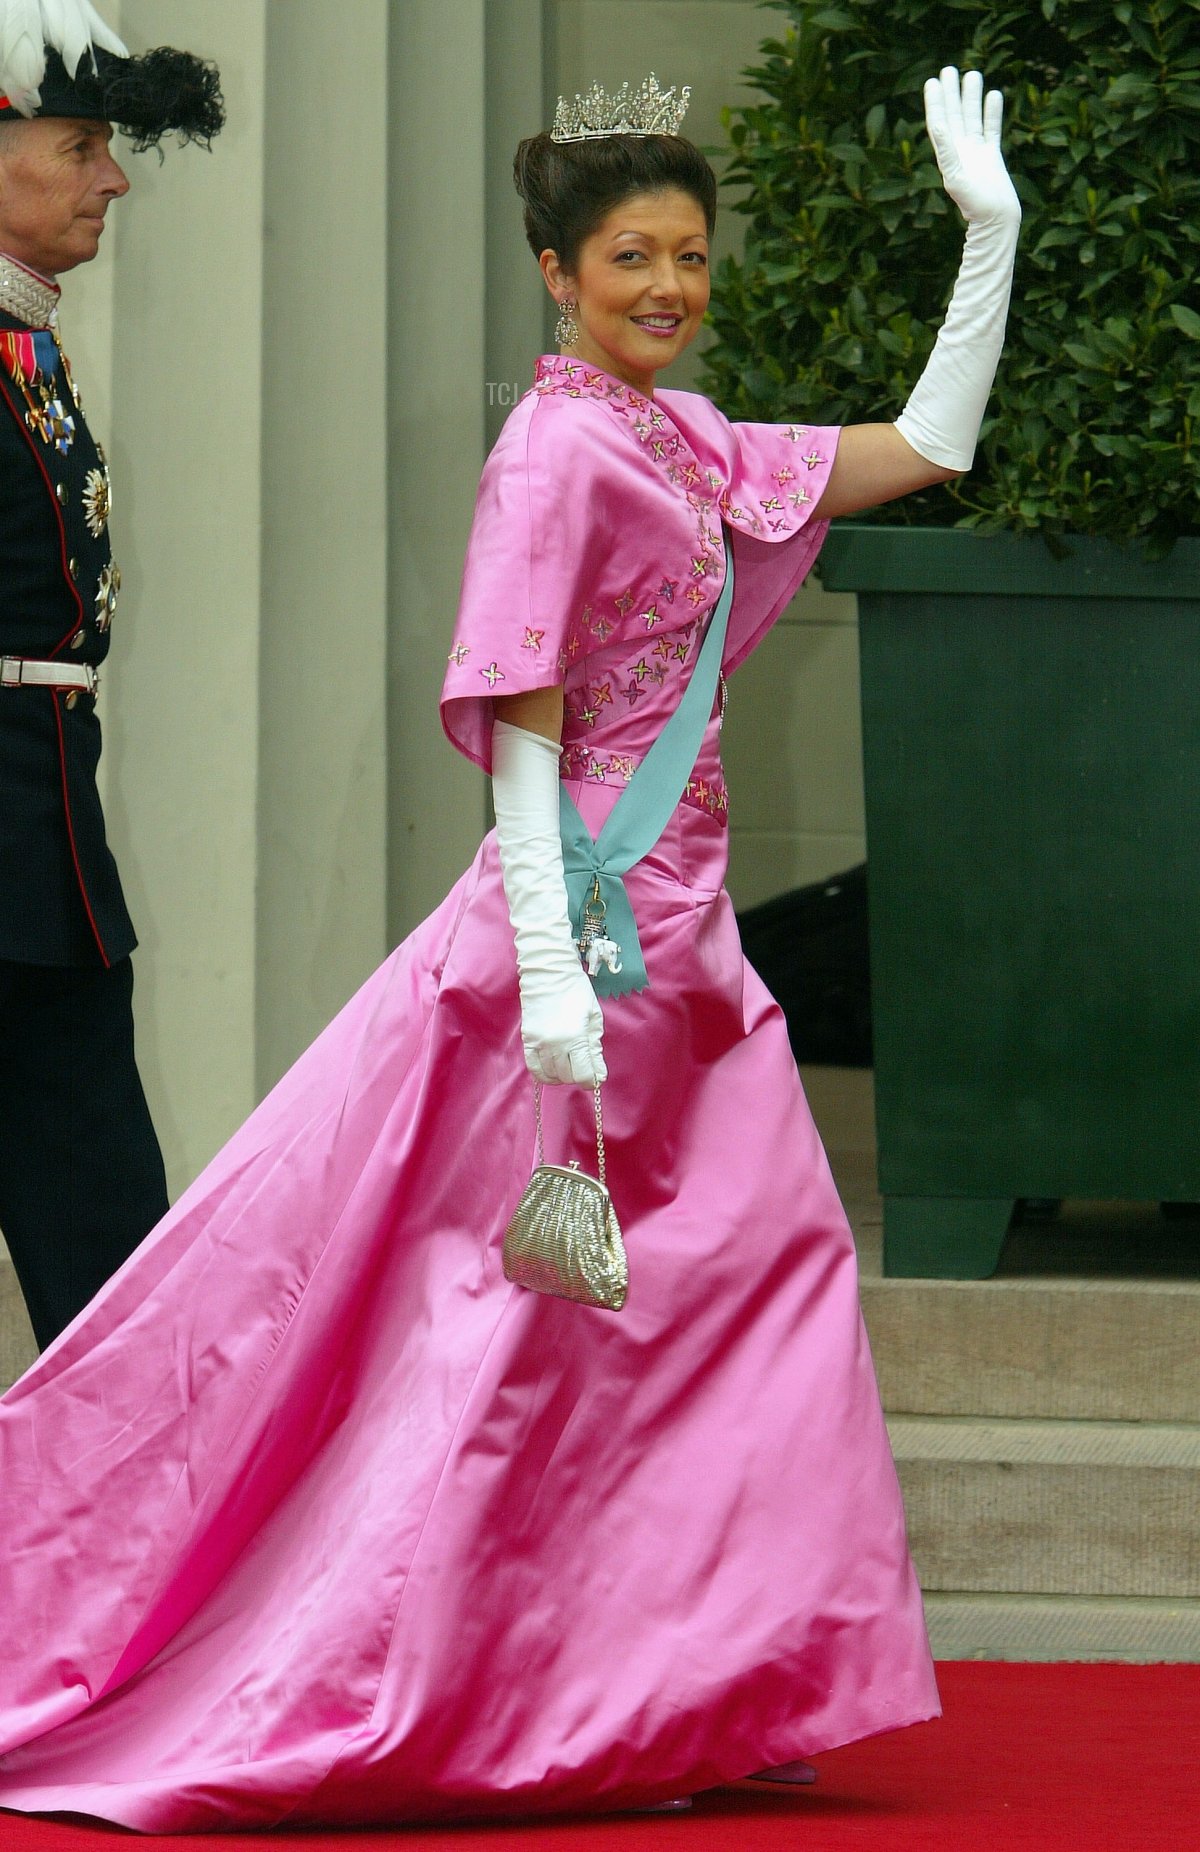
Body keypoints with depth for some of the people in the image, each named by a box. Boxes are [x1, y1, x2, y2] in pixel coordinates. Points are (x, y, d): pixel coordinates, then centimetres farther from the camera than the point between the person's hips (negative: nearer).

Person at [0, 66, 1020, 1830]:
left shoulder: (686, 445, 12)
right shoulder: (555, 459, -13)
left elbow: (929, 445, 18)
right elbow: (520, 730, -17)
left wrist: (992, 233, 10)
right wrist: (549, 973, -23)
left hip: (675, 933, 9)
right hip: (588, 924, -9)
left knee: (765, 1266, 7)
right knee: (528, 1320, -4)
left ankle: (679, 1702, 12)